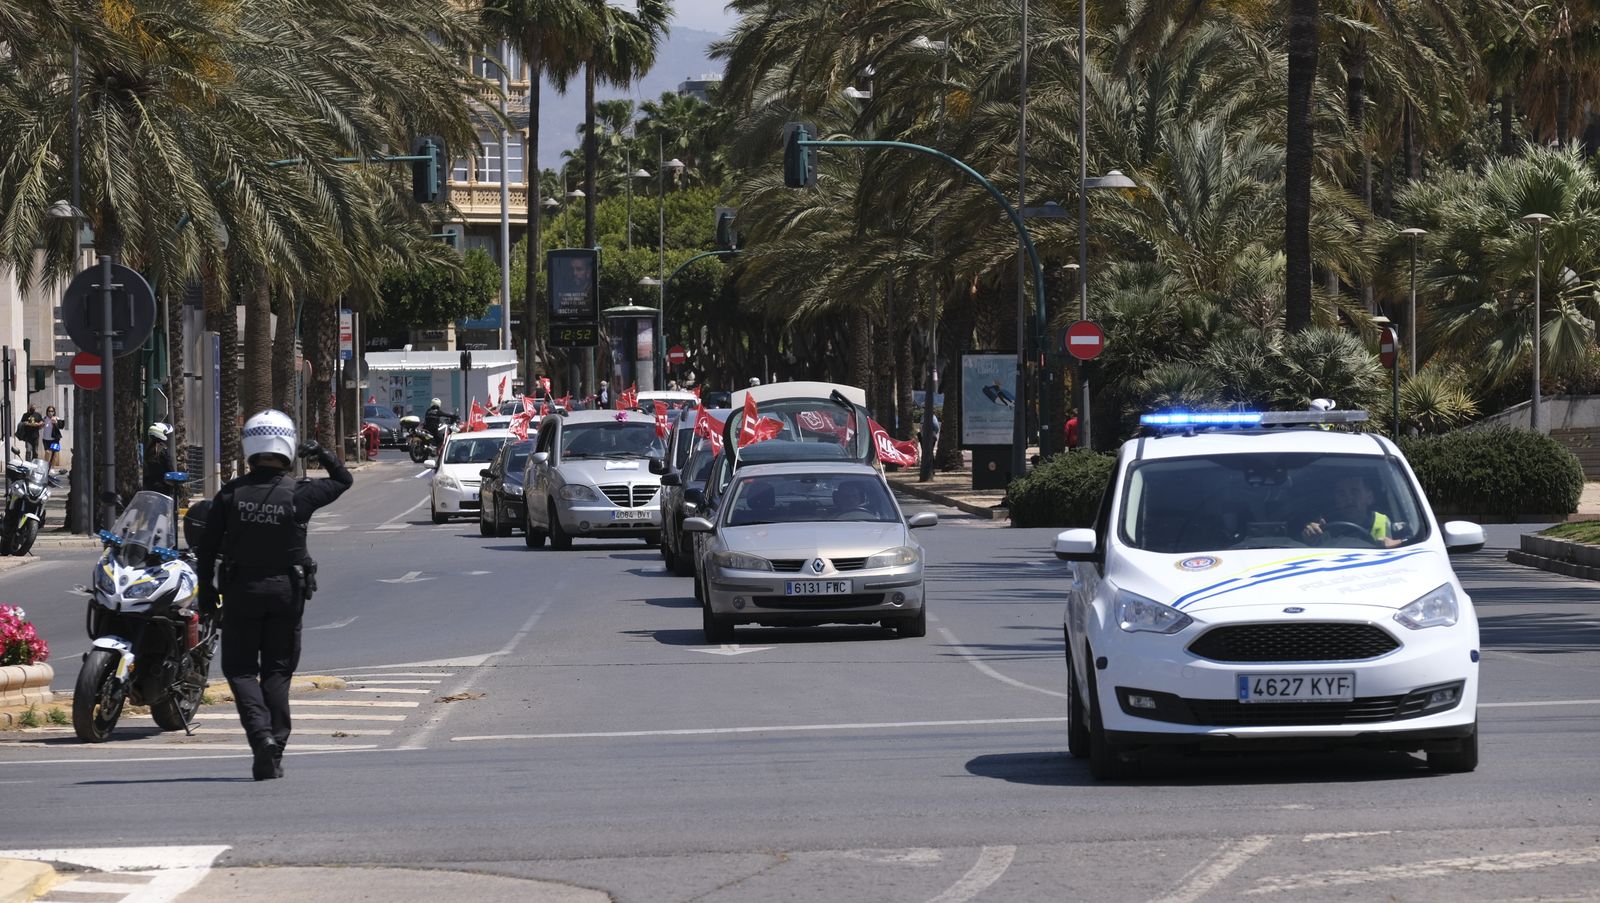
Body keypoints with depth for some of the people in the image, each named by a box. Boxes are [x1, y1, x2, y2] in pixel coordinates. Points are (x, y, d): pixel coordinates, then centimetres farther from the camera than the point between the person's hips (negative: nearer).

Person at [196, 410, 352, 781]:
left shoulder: (230, 495, -7)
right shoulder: (299, 494, -9)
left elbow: (207, 548, -3)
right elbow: (343, 480, 8)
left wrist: (206, 590, 8)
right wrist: (322, 454, 17)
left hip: (241, 590, -1)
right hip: (287, 591, 1)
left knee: (240, 669, 7)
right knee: (277, 672, 9)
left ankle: (260, 733, -17)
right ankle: (274, 752, 6)